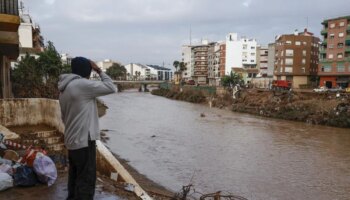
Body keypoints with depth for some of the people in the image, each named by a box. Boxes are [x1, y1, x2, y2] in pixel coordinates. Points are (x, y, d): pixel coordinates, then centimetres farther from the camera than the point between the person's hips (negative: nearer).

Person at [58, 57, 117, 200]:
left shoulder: (64, 89, 14)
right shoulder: (82, 84, -15)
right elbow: (111, 88, -13)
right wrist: (99, 70, -3)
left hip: (72, 141, 9)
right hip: (84, 140, -9)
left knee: (75, 177, 19)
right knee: (86, 180, -2)